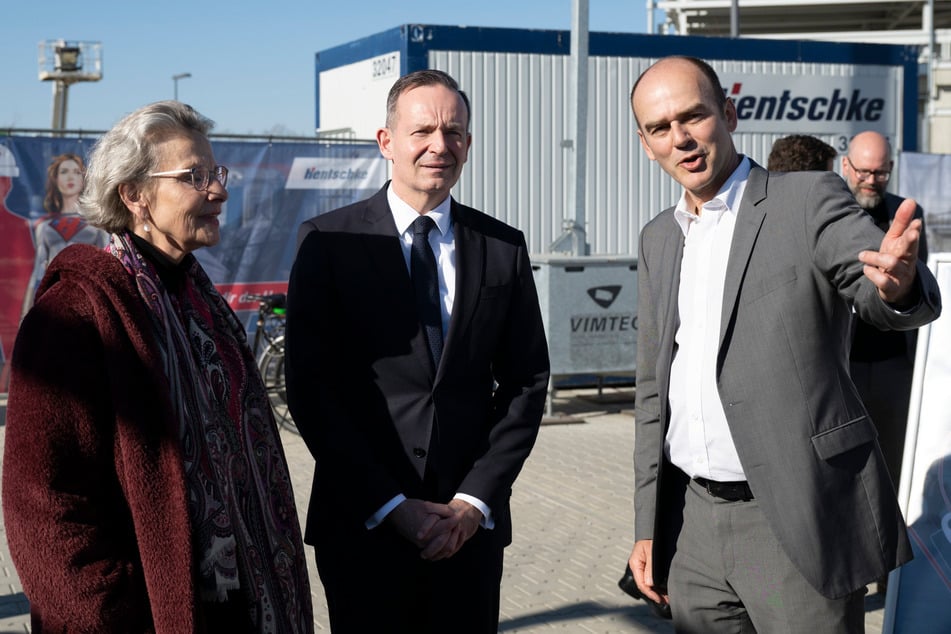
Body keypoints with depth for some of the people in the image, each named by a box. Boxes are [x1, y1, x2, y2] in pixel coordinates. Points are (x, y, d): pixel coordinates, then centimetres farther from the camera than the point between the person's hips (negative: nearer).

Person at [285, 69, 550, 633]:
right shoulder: (330, 242, -4)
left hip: (471, 524, 2)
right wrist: (393, 507, -10)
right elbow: (310, 389, -7)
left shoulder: (504, 248, 5)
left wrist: (475, 501, -5)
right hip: (363, 524, -2)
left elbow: (526, 381, 5)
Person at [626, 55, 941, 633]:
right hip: (695, 520, 5)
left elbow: (895, 296, -20)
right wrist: (647, 527, 14)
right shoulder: (658, 239, 12)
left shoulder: (809, 200, -5)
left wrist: (898, 283, -45)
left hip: (800, 520, -5)